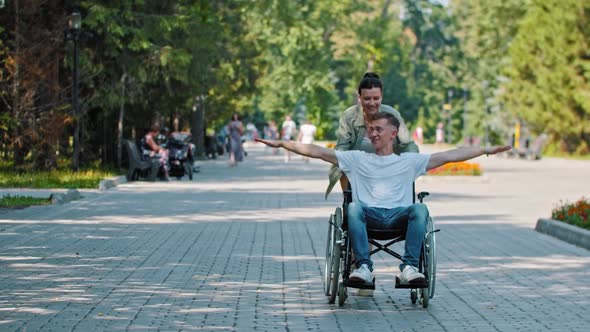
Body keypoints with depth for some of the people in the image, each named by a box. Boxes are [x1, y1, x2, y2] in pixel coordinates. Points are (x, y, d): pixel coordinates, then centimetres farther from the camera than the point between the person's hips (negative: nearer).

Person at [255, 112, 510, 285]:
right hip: (369, 215, 0)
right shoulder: (357, 159, 17)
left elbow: (449, 156, 12)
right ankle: (363, 267, -38)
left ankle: (409, 267, -34)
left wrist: (486, 150, 6)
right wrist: (282, 144, 5)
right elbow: (317, 152, 11)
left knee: (420, 209, -31)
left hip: (399, 216, 0)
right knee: (354, 207, -33)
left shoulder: (409, 161, 17)